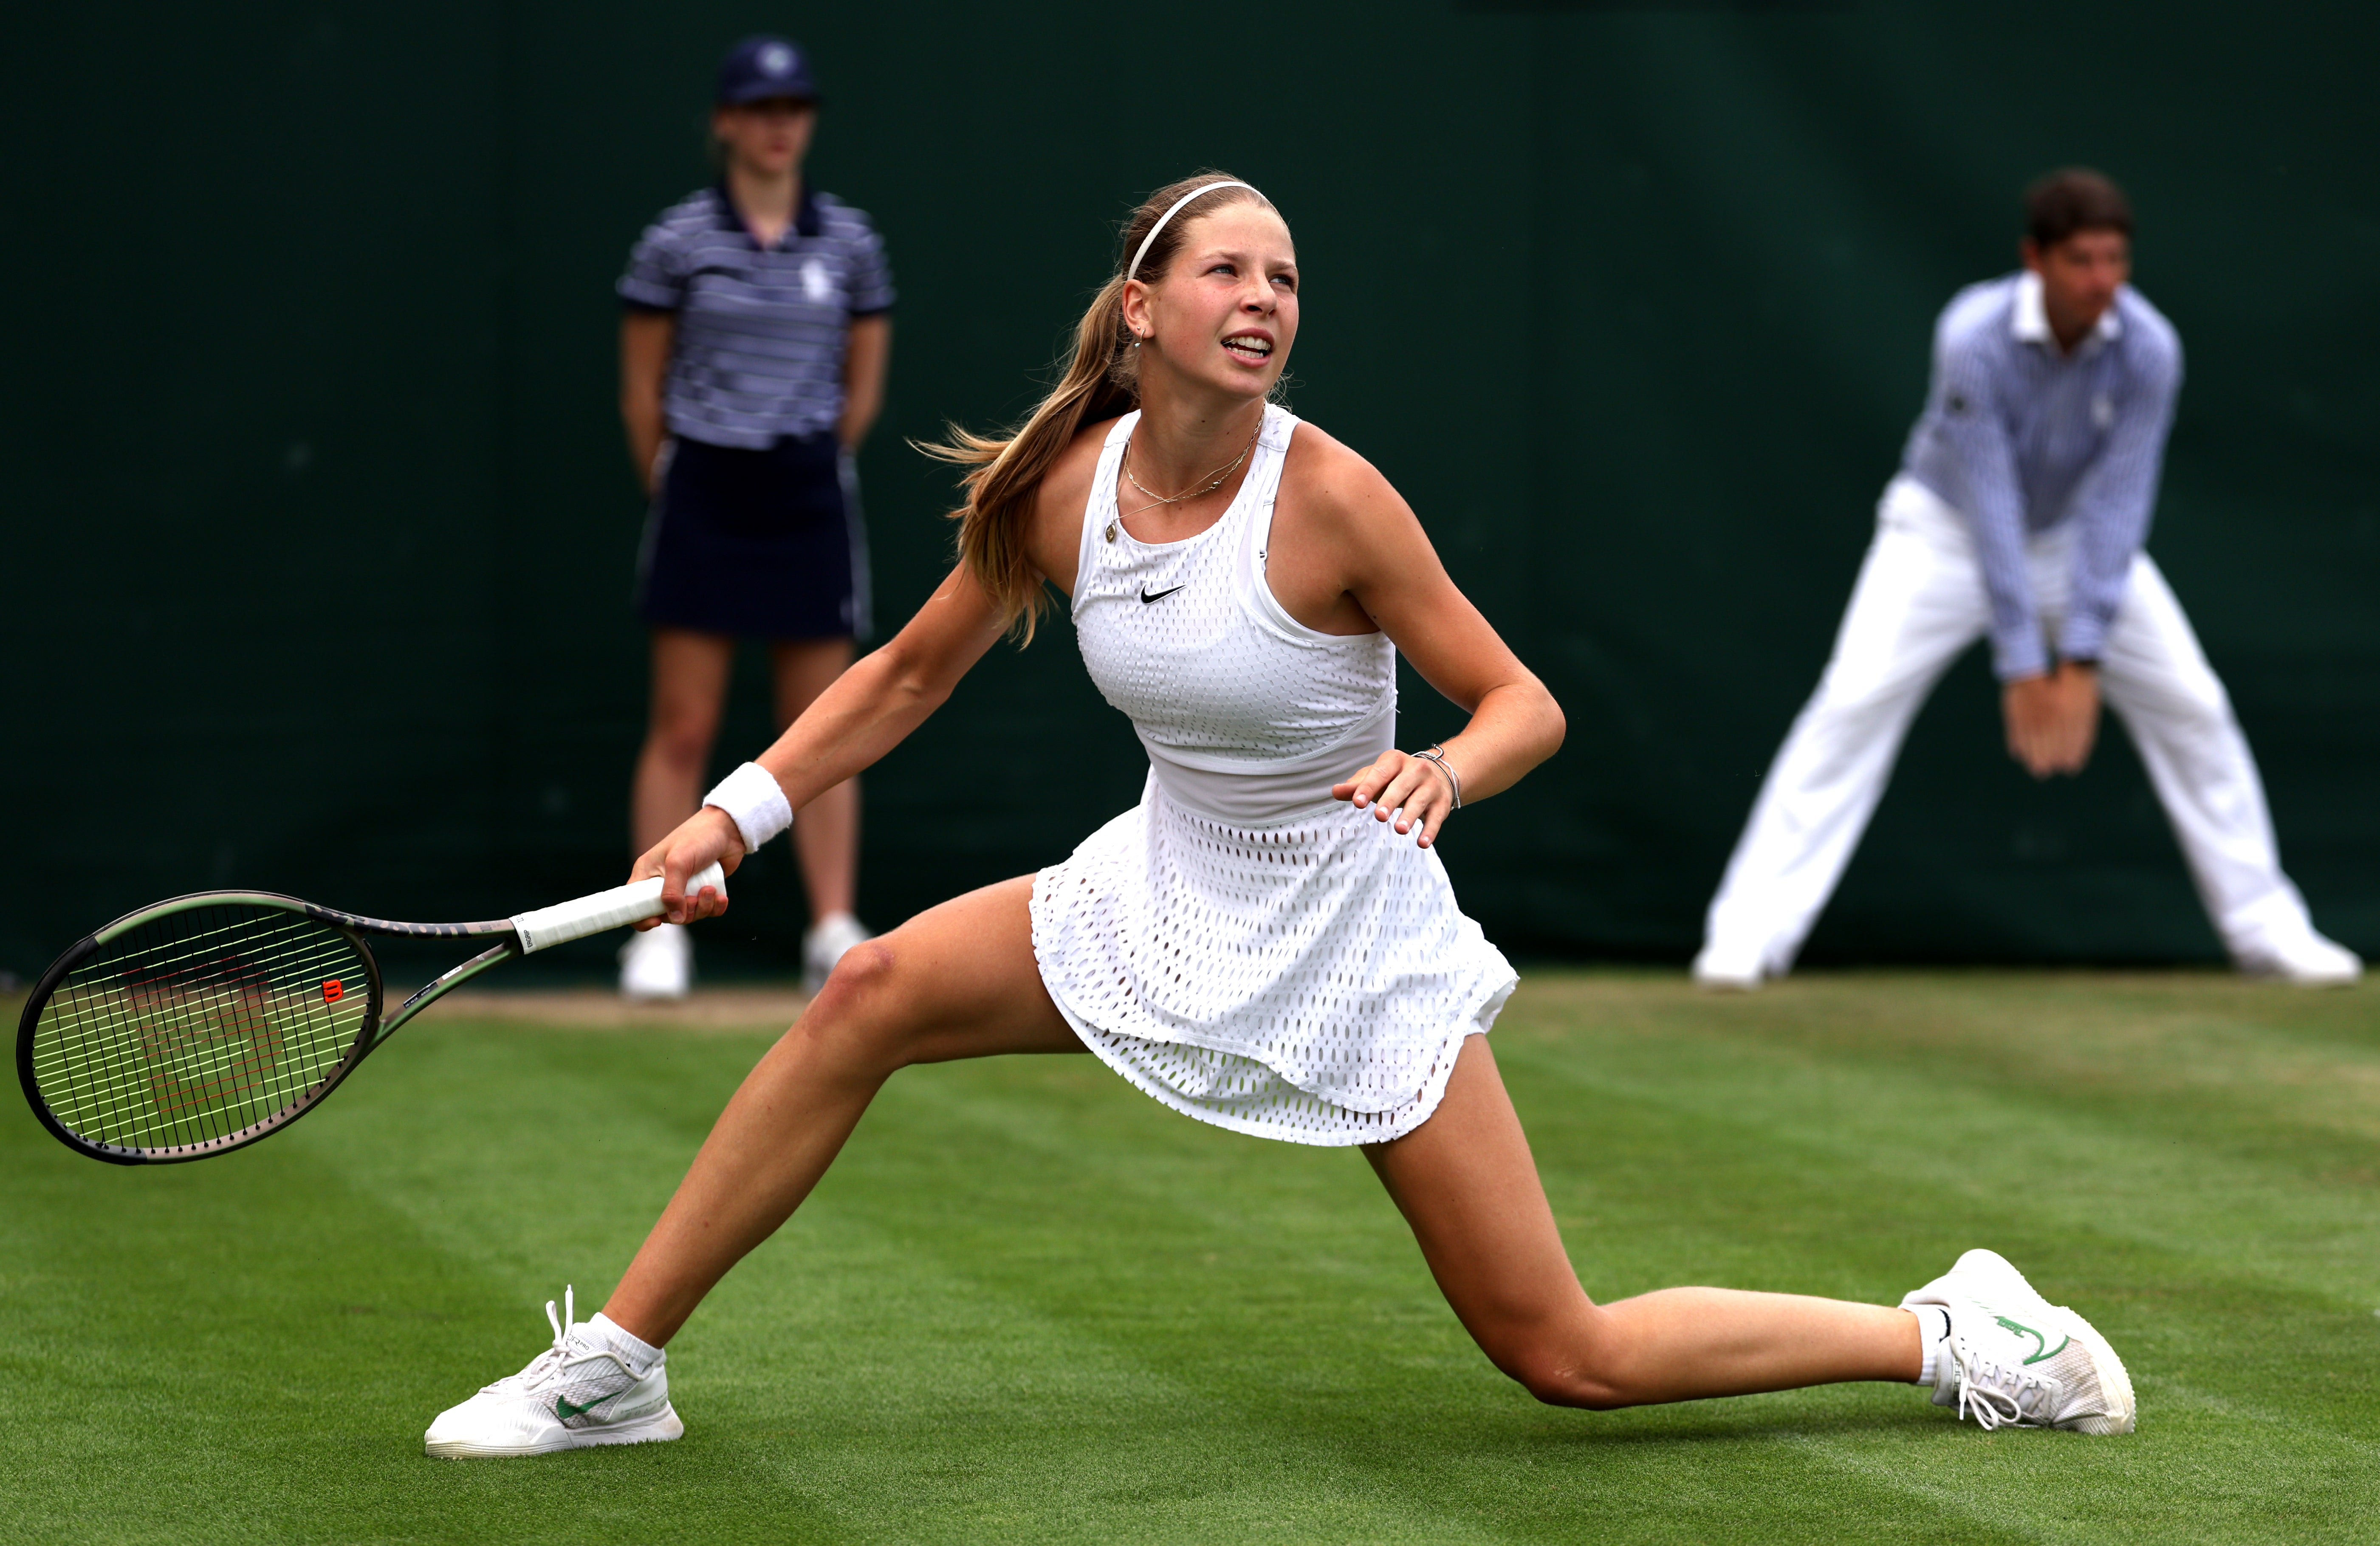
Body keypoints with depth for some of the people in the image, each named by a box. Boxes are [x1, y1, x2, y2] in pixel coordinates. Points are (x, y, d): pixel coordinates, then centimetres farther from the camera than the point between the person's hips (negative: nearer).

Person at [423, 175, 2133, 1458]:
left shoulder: (1329, 497, -23)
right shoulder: (1063, 487, -9)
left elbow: (1527, 706, -16)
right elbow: (911, 673, 6)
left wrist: (1442, 767, -37)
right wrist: (738, 812, -3)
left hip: (1353, 938, -5)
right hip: (1169, 891, 5)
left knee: (1572, 1358, -6)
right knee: (872, 995, -11)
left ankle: (1953, 1336, 12)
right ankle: (616, 1366, 0)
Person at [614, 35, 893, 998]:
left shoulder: (849, 242, 4)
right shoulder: (677, 242, -2)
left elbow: (863, 386, 12)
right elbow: (642, 390, 4)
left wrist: (810, 469, 12)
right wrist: (673, 487, 9)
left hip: (811, 496, 2)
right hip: (703, 496, -2)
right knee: (682, 728, -1)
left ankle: (835, 933, 5)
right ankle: (660, 935, 3)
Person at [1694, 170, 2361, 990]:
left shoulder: (2148, 349, -24)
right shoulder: (1974, 336, -32)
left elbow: (2114, 506, -24)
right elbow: (1990, 504, -31)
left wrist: (2082, 661, -29)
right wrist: (2022, 668, -32)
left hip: (2077, 536, 3)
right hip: (1948, 530, -3)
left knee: (2192, 707, -3)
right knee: (1855, 704, -18)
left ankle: (2266, 929, 10)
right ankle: (1750, 935, -16)